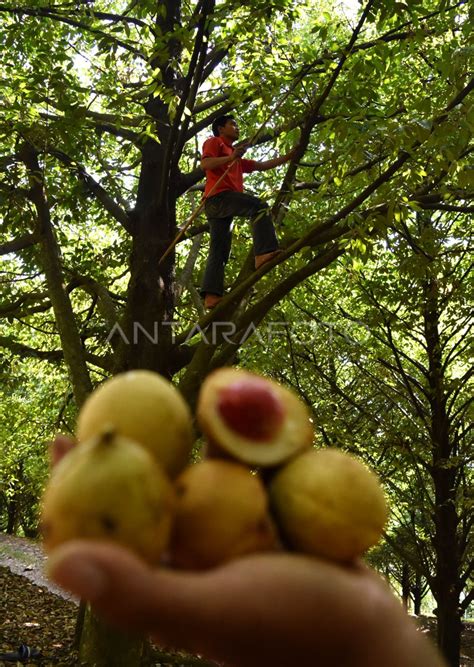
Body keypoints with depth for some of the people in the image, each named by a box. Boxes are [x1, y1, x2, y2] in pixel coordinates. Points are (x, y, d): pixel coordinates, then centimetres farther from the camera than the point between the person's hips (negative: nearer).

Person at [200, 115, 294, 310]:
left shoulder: (237, 161, 39)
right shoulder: (214, 143, 13)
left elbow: (262, 166, 34)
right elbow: (205, 164, -6)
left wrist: (287, 157, 29)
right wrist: (231, 157, -16)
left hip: (218, 206, 9)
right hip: (218, 196, -9)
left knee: (219, 251, -3)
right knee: (259, 206, -25)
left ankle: (211, 295, -13)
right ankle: (263, 253, -42)